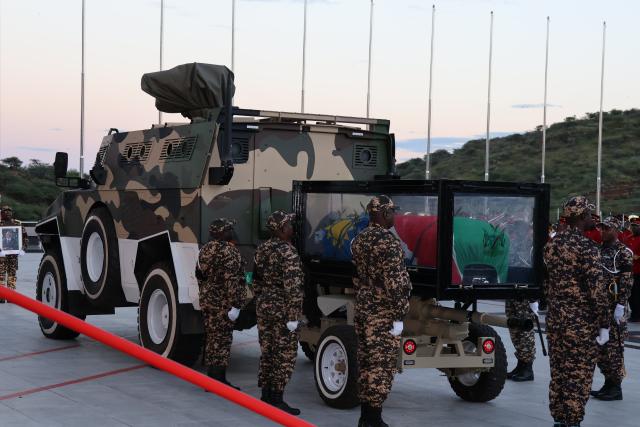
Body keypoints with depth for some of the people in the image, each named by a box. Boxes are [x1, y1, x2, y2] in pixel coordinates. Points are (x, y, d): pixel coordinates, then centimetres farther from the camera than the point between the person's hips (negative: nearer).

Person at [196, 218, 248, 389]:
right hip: (223, 304, -9)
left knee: (211, 339, 13)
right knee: (222, 340, -4)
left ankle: (212, 379, 19)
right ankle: (219, 380, -2)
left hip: (207, 302, 9)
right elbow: (231, 280, -21)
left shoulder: (205, 250, 11)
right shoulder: (228, 251, -16)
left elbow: (200, 275, 18)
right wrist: (235, 305, -21)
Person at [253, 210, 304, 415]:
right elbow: (292, 287, -20)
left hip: (264, 307, 8)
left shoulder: (262, 250, 10)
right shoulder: (287, 252, -16)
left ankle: (266, 395, 19)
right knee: (284, 354, -2)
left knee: (267, 352, 14)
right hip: (282, 309, -8)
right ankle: (276, 399, -2)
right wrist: (293, 316, -19)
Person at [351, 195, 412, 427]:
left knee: (366, 363, 13)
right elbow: (395, 282, -20)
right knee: (381, 365, -3)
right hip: (383, 314, -8)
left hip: (363, 310, 8)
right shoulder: (389, 242, -16)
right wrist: (398, 316, -16)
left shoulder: (359, 240, 11)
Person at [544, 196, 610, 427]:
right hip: (582, 322, -7)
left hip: (555, 319, 7)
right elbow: (597, 290, -17)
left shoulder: (551, 245, 6)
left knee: (558, 373, 14)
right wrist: (604, 325, -12)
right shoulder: (587, 248, -16)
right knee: (578, 375, 1)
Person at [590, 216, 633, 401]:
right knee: (600, 346, 10)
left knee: (614, 347, -4)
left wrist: (620, 306, -19)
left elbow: (627, 281, -13)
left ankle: (616, 387, 3)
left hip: (614, 307, -7)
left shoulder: (624, 252, -8)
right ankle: (608, 383, 19)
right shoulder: (600, 250, 14)